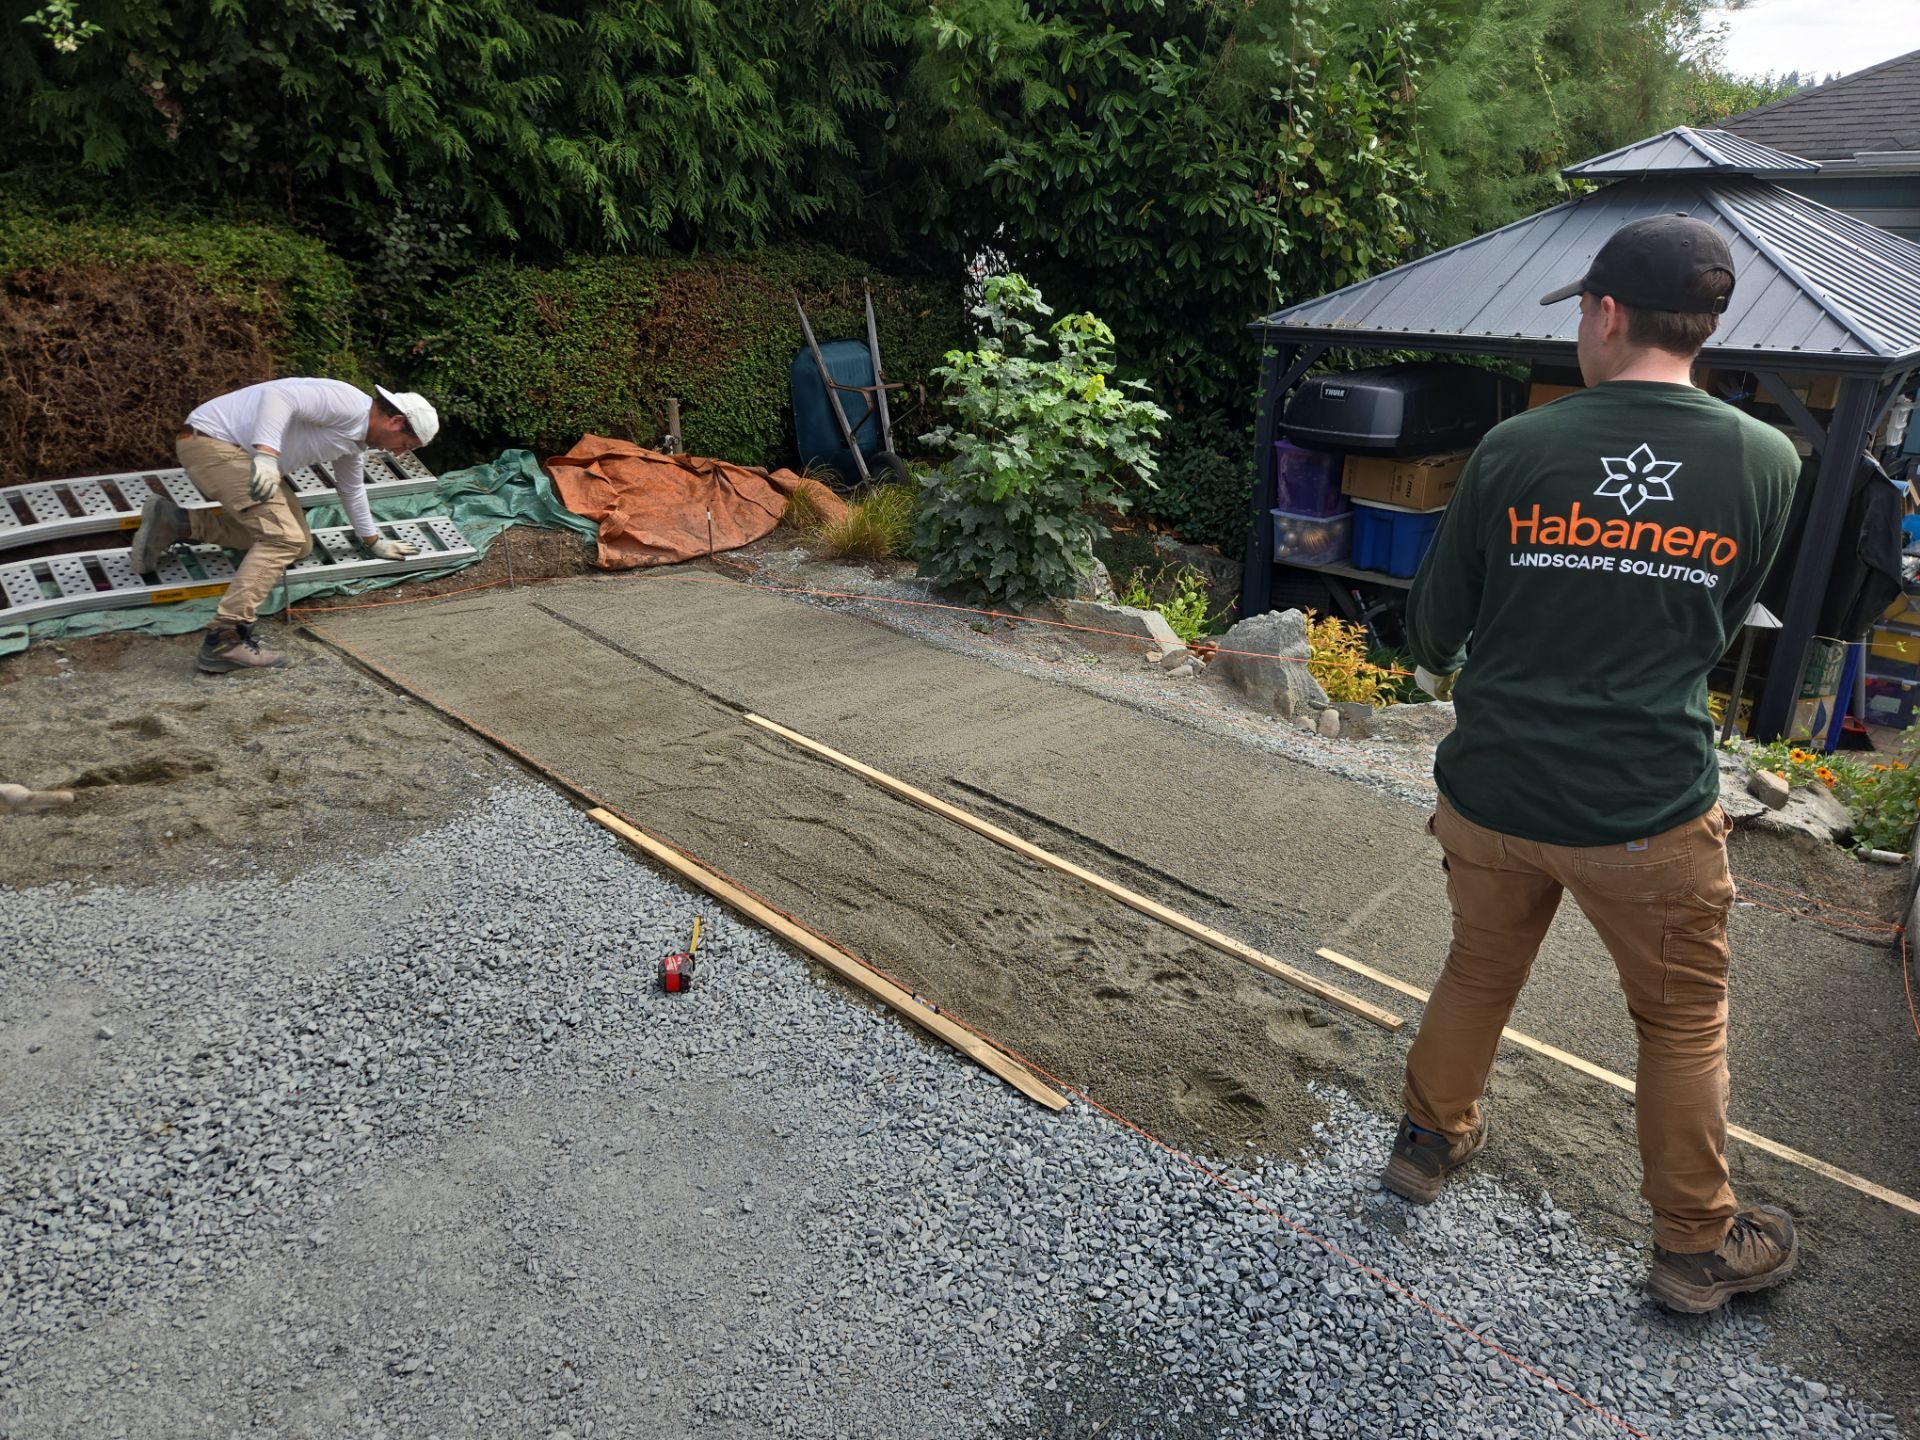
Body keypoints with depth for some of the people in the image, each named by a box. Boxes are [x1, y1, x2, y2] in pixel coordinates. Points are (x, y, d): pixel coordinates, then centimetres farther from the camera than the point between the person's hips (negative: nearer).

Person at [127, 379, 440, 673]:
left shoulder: (354, 436, 15)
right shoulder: (348, 404, -17)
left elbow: (351, 487, 30)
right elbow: (279, 395, -30)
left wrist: (373, 542, 39)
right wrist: (267, 454, -40)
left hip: (235, 448, 10)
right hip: (210, 440, -10)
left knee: (298, 544, 10)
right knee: (283, 537, -21)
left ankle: (177, 524, 13)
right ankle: (226, 640, -29)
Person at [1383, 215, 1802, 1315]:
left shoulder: (1515, 449, -10)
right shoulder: (1768, 463, -6)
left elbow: (1439, 614, 0)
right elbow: (1721, 630, 7)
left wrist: (1443, 669, 22)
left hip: (1493, 790, 1)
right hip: (1653, 808, -1)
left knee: (1481, 974, 23)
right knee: (1685, 1021, 19)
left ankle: (1431, 1139, 43)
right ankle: (1698, 1244, 35)